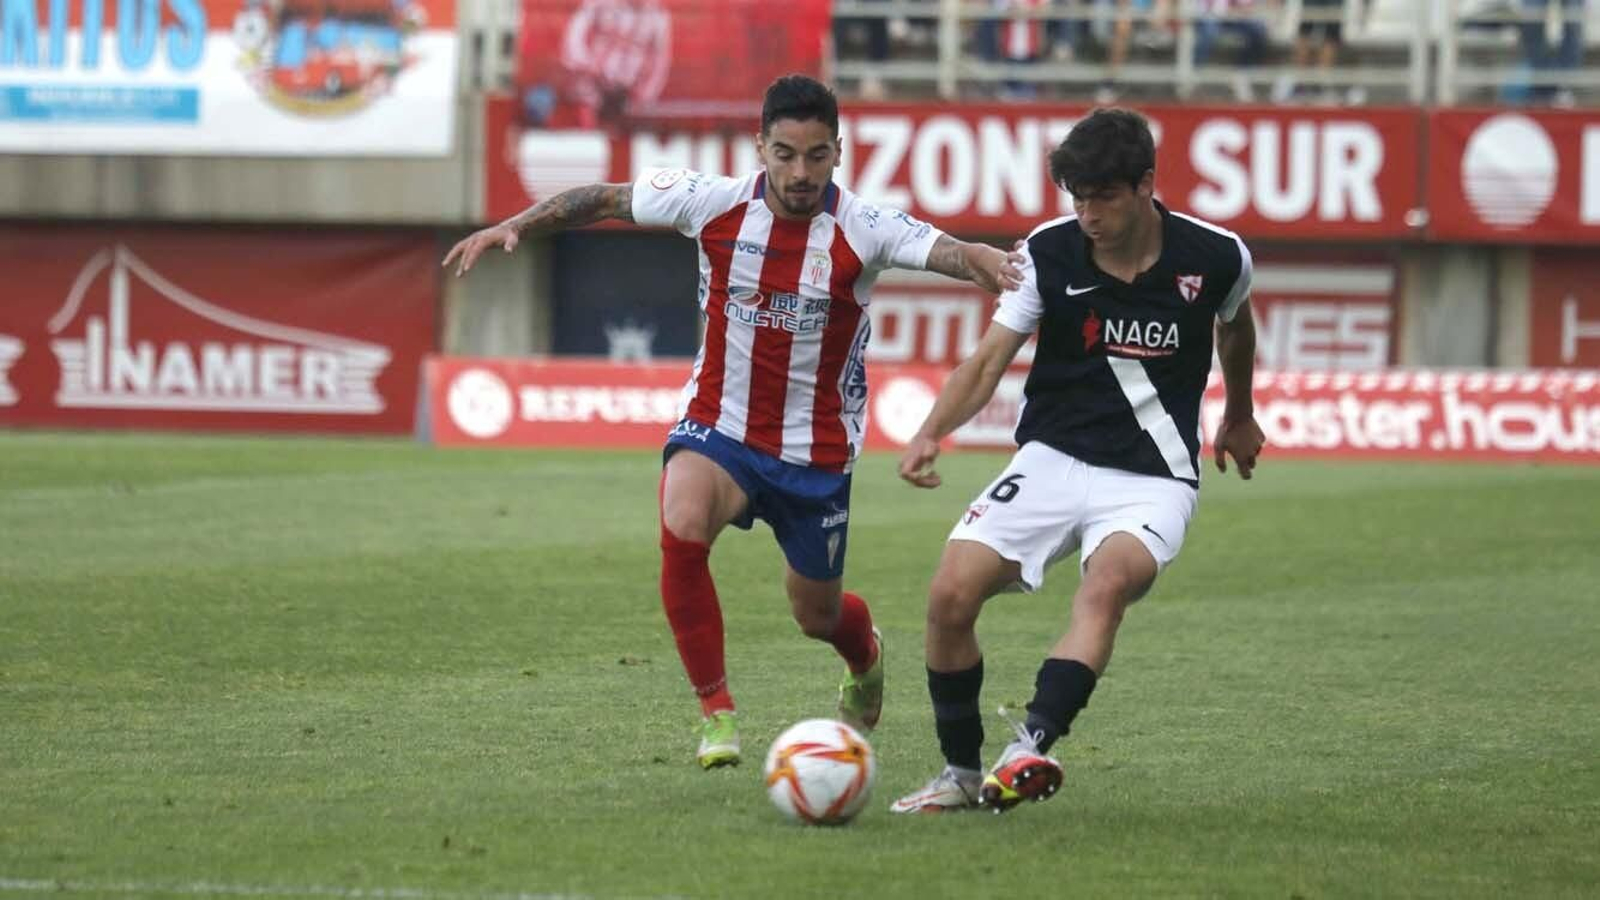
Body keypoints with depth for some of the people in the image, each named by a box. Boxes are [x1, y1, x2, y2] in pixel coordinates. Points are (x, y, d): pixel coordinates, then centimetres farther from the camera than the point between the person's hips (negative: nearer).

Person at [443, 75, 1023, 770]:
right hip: (718, 426, 0)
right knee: (682, 528, -32)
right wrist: (510, 228, -7)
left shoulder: (861, 230, -16)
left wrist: (986, 264, -55)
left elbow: (945, 251, -32)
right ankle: (716, 712, -17)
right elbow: (606, 200, 1)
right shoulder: (715, 204, -11)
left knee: (816, 615, 12)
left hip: (817, 449, 0)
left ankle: (866, 656, 53)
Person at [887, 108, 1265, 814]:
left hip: (1153, 477, -2)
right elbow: (987, 363, -5)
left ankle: (1031, 748, -49)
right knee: (951, 594, -16)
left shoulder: (1216, 258, -6)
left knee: (1107, 585, -34)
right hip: (1052, 458, 2)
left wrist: (1239, 416, 35)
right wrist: (930, 433, -24)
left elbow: (1235, 324, 19)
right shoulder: (1048, 252, -6)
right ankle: (962, 773, 3)